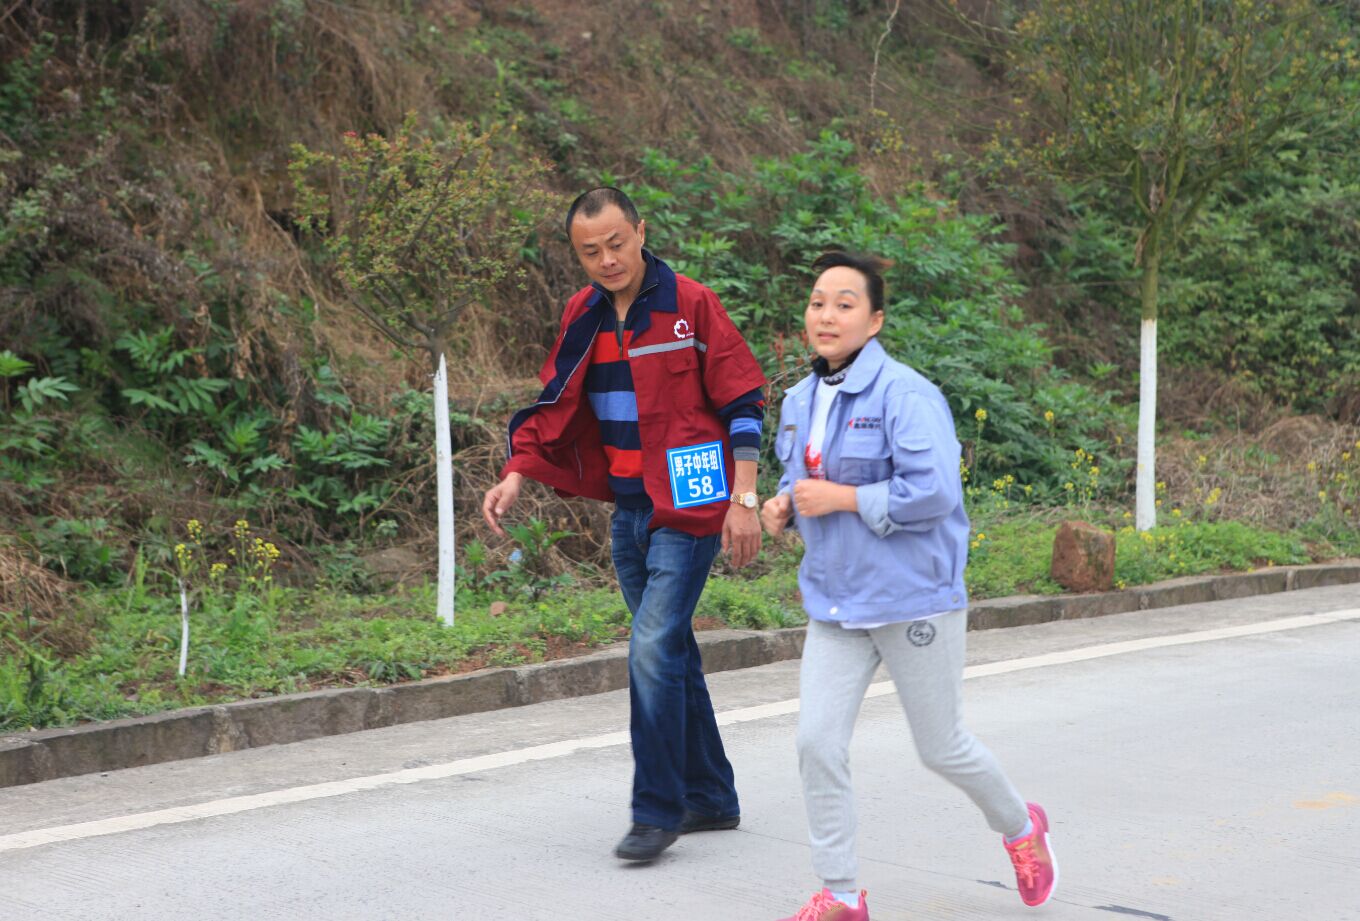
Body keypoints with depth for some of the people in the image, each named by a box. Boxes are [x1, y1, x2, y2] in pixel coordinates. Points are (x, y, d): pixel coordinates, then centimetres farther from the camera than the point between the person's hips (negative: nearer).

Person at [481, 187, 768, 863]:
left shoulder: (690, 305, -8)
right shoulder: (583, 317, 8)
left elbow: (742, 401, -8)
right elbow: (556, 404, 14)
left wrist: (743, 499, -12)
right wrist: (516, 475, -1)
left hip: (687, 509, -7)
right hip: (628, 510, 7)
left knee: (652, 650, -15)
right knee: (671, 653, 13)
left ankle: (657, 811, -6)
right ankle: (710, 799, 25)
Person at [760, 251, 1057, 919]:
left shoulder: (905, 394, -17)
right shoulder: (800, 400, 8)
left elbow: (935, 490, -25)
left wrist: (840, 498, -21)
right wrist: (783, 504, 2)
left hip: (913, 601, -6)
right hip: (834, 603, 6)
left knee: (942, 750, 9)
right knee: (817, 742, -4)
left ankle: (1020, 827, 39)